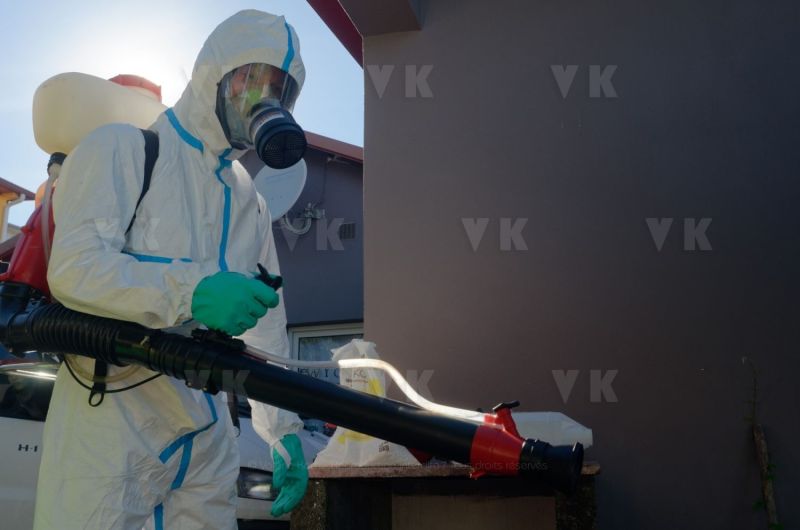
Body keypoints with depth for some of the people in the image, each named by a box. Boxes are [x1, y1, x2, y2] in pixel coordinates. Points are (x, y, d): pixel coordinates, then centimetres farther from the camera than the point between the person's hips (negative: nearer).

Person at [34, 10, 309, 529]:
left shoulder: (251, 204, 19)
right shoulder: (123, 149, -1)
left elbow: (267, 325, 18)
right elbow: (73, 266, -17)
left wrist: (285, 430, 12)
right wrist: (191, 290, -30)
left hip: (207, 439, 6)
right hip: (110, 421, -6)